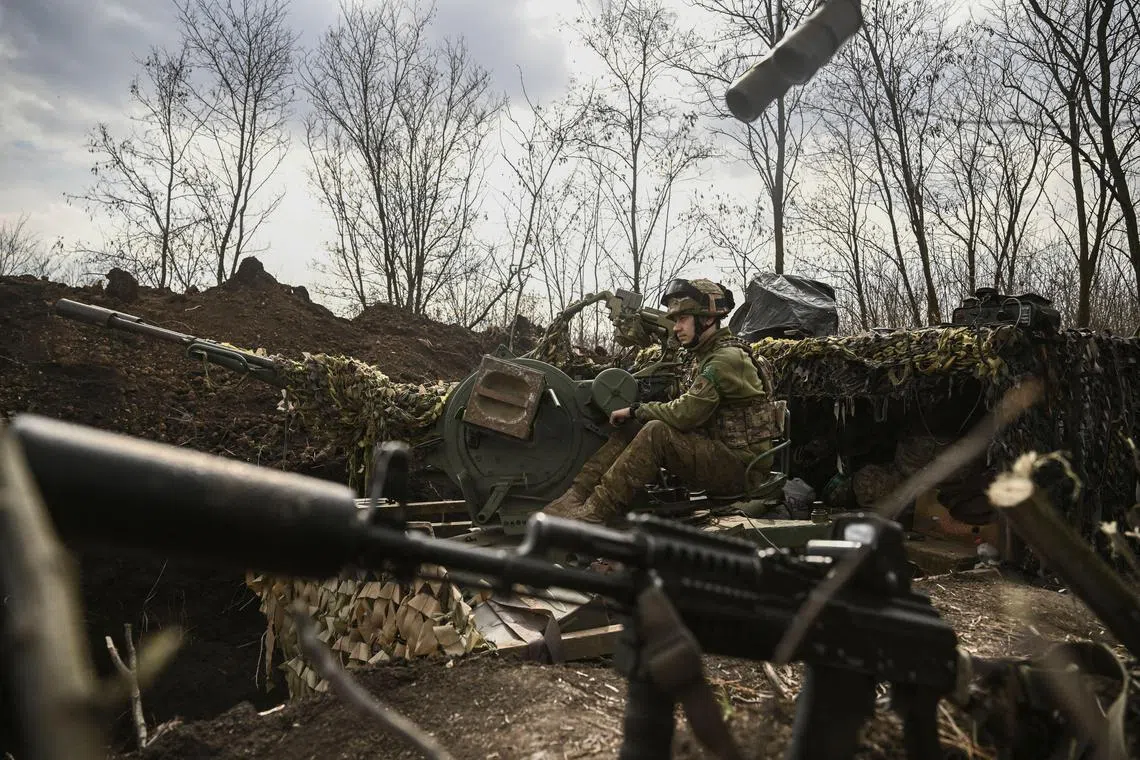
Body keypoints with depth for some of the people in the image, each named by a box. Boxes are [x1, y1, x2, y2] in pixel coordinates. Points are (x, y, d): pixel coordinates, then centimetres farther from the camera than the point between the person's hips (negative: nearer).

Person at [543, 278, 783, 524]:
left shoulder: (727, 359, -17)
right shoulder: (704, 356, 14)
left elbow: (685, 414, -24)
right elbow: (689, 411, 12)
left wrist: (636, 410, -9)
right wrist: (636, 414, -2)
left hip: (743, 466, -9)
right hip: (716, 451, 9)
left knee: (656, 433, -28)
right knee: (633, 428, -3)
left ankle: (594, 513, -27)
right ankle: (576, 496, -10)